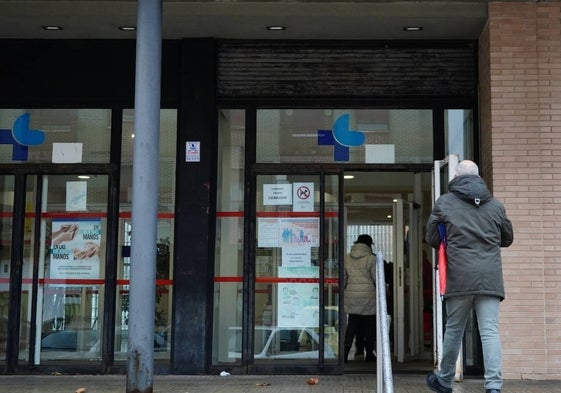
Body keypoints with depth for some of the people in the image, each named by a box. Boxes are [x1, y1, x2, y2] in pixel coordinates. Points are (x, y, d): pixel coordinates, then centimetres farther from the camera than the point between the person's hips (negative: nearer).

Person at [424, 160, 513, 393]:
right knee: (490, 331, -3)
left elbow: (431, 239, 9)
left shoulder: (444, 203, 4)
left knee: (454, 330, 12)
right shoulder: (496, 205, 11)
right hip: (490, 278, 1)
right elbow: (507, 239, 22)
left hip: (459, 277, -1)